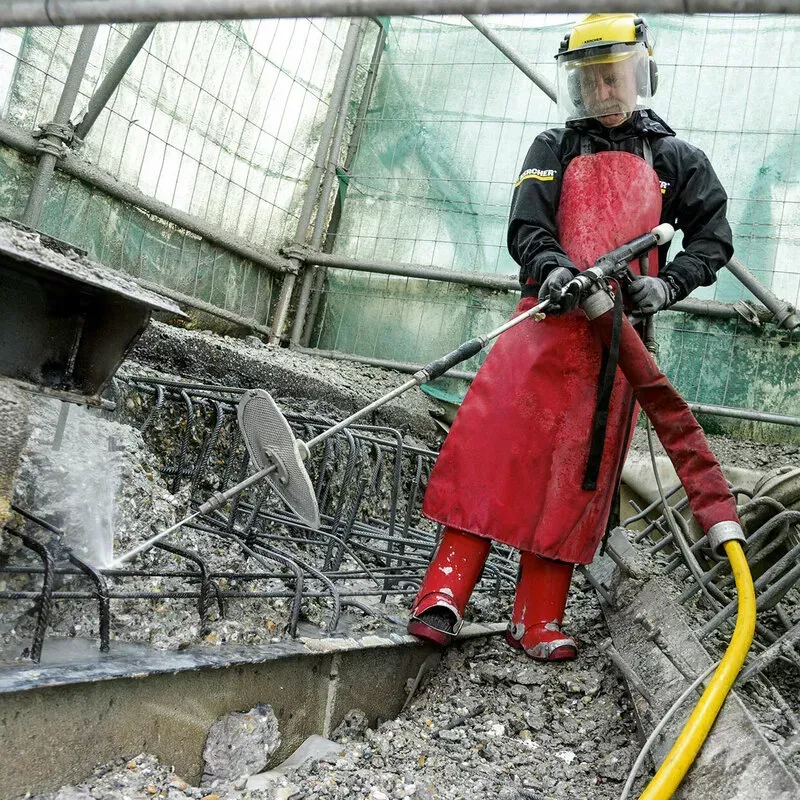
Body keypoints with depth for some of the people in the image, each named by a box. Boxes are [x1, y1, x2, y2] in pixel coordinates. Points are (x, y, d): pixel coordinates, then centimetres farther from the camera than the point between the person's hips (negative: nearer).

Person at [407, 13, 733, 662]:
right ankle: (446, 590, -10)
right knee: (493, 448, -14)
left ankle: (537, 620, 6)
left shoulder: (676, 159, 17)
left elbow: (713, 239, 14)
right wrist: (552, 268, -21)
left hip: (616, 340, 1)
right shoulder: (553, 151, 15)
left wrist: (666, 285, -5)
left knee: (578, 474, 0)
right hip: (549, 322, 0)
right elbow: (526, 227, 2)